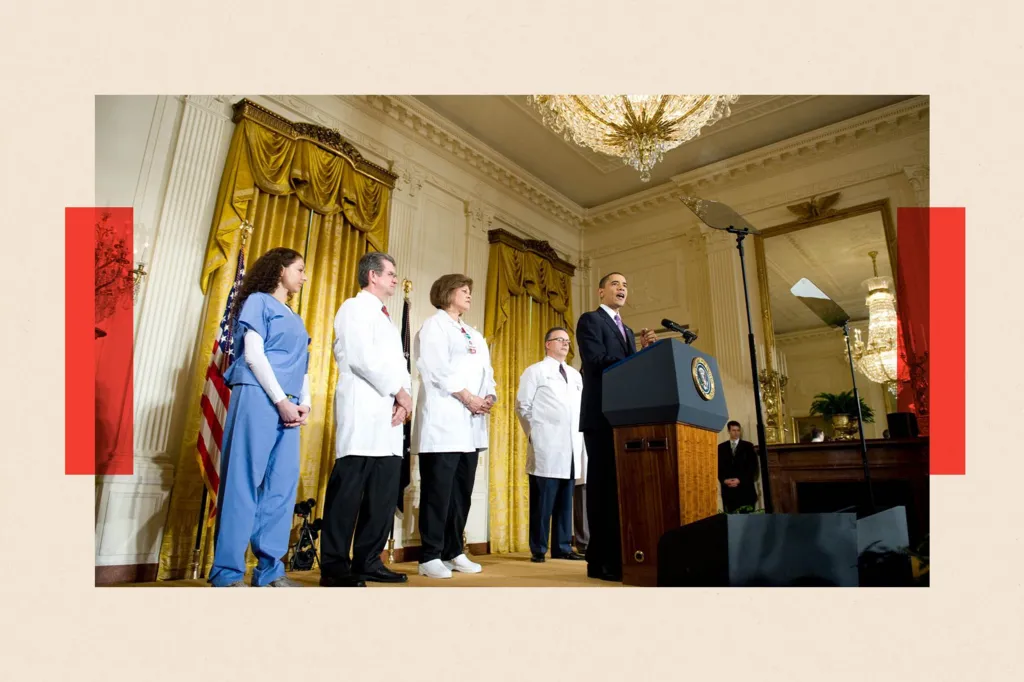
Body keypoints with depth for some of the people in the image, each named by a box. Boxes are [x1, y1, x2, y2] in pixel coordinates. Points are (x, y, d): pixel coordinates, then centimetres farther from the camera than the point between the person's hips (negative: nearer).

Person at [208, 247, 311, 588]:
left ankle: (270, 569, 8)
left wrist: (304, 403, 4)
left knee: (283, 485, 3)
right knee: (244, 482, -8)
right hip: (258, 398, -7)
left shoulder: (295, 319, 25)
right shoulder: (259, 301, 4)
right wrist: (281, 400, -12)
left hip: (288, 405, 7)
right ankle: (227, 572, -1)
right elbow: (253, 355, -6)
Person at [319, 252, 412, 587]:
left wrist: (403, 399, 0)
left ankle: (368, 562, 14)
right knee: (348, 490, -7)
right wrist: (400, 393, -8)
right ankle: (334, 567, 1)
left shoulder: (387, 318, 26)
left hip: (389, 414, 8)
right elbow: (362, 358, -12)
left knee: (384, 493, 6)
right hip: (363, 411, -8)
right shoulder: (354, 308, 1)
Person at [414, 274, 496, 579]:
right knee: (438, 491, -6)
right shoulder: (434, 325, 3)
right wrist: (467, 397, -13)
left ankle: (454, 552, 16)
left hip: (471, 423, 8)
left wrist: (489, 397, 0)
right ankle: (430, 557, 2)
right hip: (444, 421, -7)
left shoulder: (475, 335, 26)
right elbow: (436, 369, -11)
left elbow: (486, 371, 19)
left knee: (462, 492, 8)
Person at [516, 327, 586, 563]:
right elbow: (522, 406, -1)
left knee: (565, 501, 8)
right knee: (542, 501, -2)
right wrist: (534, 434, -3)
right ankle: (538, 549, 6)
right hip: (546, 446, -5)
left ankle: (562, 547, 16)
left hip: (571, 446, 6)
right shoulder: (535, 371, 3)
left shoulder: (575, 374, 20)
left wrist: (580, 435, 9)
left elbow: (582, 407, 20)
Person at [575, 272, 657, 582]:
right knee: (604, 484, -7)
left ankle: (621, 555, 14)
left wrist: (645, 351, -1)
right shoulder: (590, 320, 0)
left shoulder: (627, 331, 25)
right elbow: (596, 361, -15)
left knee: (623, 484, 7)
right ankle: (602, 560, -2)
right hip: (601, 416, -8)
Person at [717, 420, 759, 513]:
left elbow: (752, 466, 0)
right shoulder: (721, 447, 11)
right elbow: (718, 466, 8)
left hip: (745, 487, -1)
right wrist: (724, 480, -9)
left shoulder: (748, 446, 7)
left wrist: (740, 480, -9)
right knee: (731, 514, -3)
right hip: (728, 488, 1)